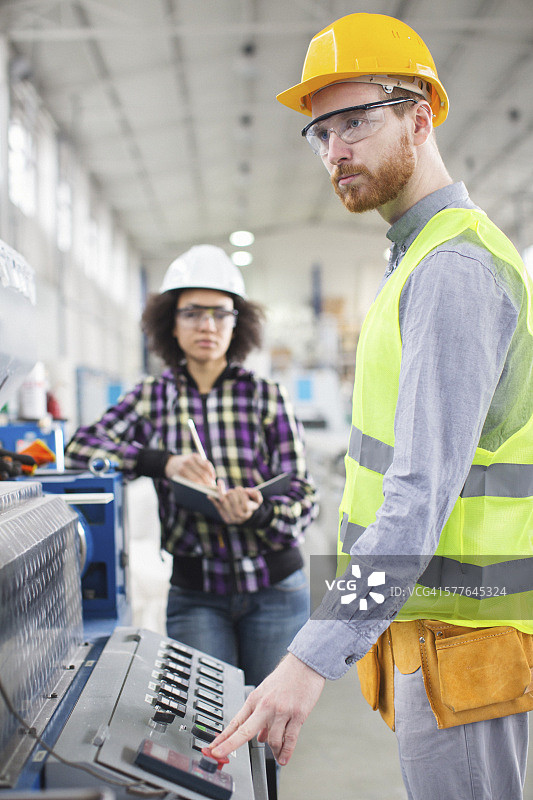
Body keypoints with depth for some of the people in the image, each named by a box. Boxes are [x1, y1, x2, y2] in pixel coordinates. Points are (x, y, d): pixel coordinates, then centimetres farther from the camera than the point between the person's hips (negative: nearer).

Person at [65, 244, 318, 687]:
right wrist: (163, 462, -23)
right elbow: (81, 446, -9)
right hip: (194, 593, 0)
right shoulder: (152, 397, 2)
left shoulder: (267, 396, -3)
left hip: (274, 587, 0)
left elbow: (304, 496, -4)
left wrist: (259, 512, -27)